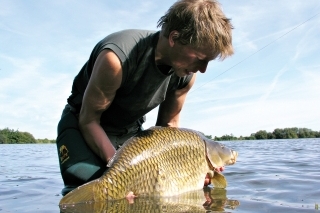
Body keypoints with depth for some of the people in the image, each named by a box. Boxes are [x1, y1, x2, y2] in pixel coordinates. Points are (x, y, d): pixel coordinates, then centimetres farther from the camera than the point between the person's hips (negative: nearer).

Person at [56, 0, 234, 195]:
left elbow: (168, 125, -2)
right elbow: (88, 120, -25)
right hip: (84, 123, -5)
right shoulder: (117, 57, -36)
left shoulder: (186, 75, -17)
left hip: (130, 131, 5)